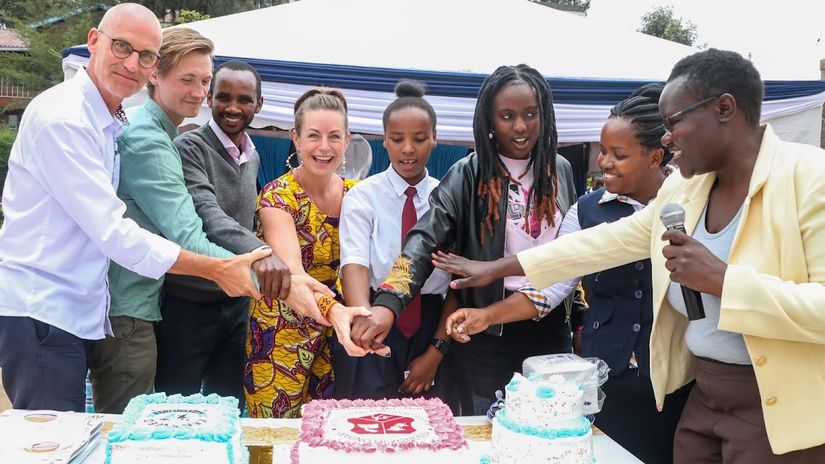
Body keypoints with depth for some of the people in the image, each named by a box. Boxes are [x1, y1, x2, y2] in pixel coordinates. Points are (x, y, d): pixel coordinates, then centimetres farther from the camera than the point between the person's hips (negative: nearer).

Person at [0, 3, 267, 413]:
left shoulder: (111, 124, 13)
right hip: (39, 312, -9)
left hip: (74, 312, 9)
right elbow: (113, 233, -20)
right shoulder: (62, 117, -16)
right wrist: (218, 270, -16)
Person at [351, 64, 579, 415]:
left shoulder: (560, 170, 5)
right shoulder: (468, 176, -8)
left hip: (551, 327, 4)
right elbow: (425, 240, -19)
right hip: (487, 336, -3)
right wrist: (387, 304, -34)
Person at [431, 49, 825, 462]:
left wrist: (721, 280, -27)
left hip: (781, 408, -6)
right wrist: (497, 269, 12)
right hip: (703, 397, 6)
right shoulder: (684, 188, 6)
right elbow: (605, 242, 11)